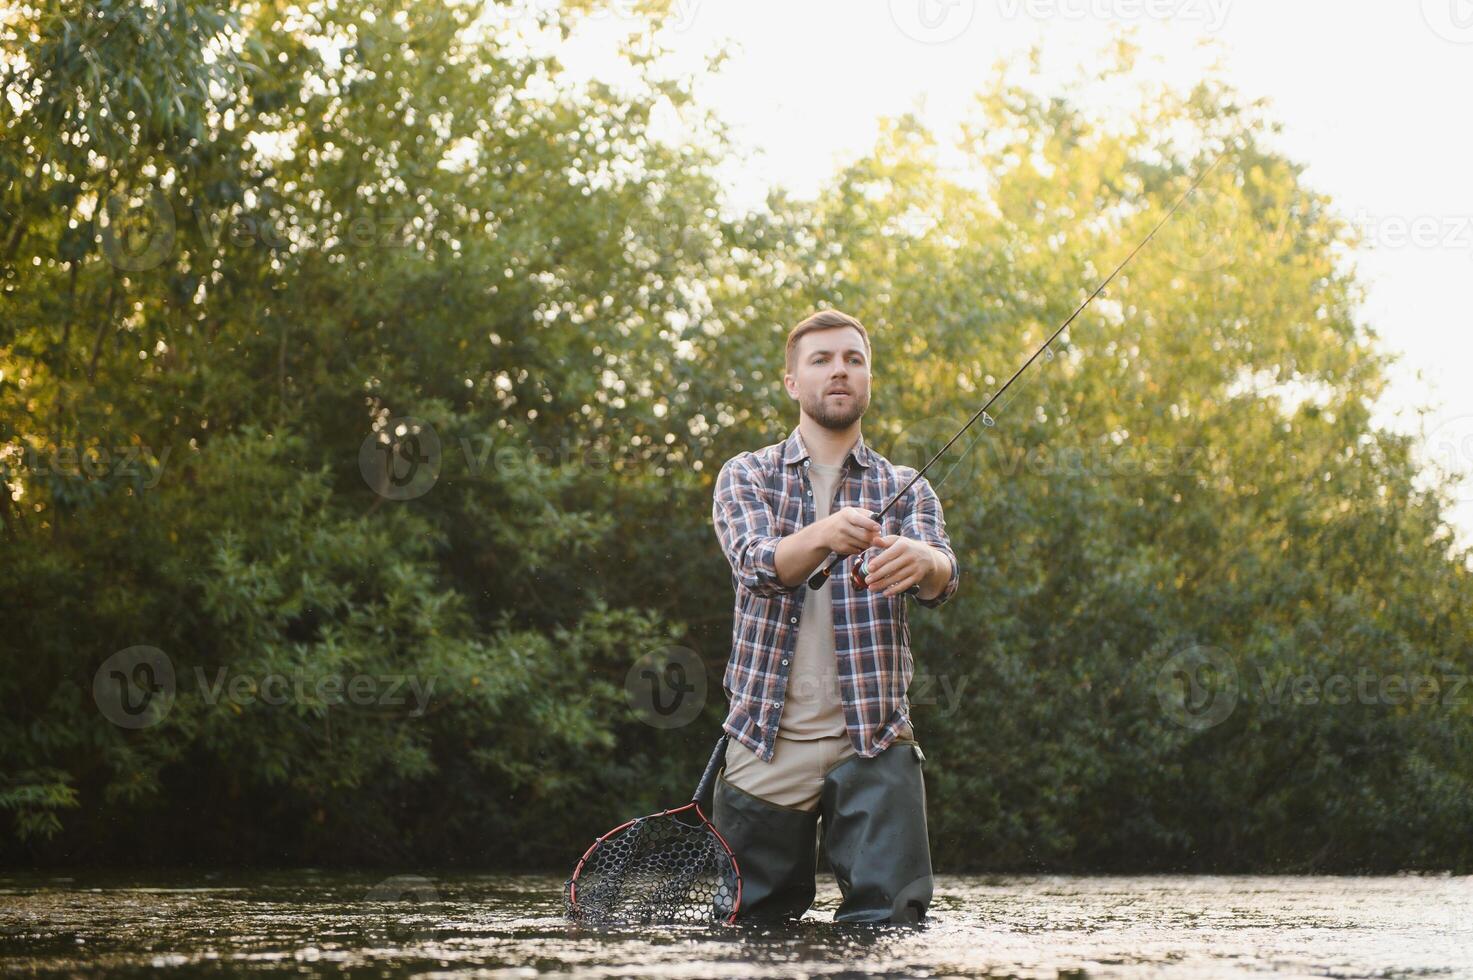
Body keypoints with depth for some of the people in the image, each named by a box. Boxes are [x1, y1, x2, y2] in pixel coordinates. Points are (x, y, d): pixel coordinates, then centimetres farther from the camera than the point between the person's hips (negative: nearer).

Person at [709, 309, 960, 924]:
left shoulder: (905, 489, 10)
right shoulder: (747, 476, 6)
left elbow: (941, 581, -10)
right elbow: (758, 563, -14)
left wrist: (922, 559, -36)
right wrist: (824, 535, -36)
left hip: (874, 741, 1)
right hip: (767, 740, 0)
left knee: (890, 919, -8)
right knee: (753, 921, 4)